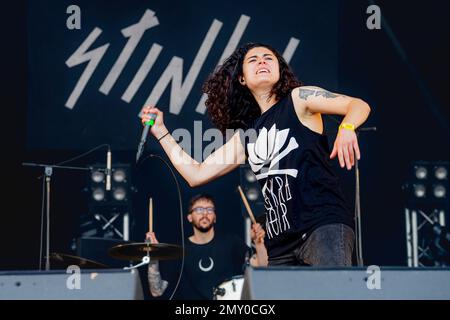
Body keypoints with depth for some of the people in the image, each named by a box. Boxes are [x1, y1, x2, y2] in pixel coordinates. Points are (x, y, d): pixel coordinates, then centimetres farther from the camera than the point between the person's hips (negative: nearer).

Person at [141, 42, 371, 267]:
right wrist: (160, 131, 22)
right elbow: (196, 175, 22)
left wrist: (346, 128, -26)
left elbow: (359, 106, -3)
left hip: (325, 223, -6)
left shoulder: (298, 99, 7)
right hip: (281, 243, 6)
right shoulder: (246, 134, 21)